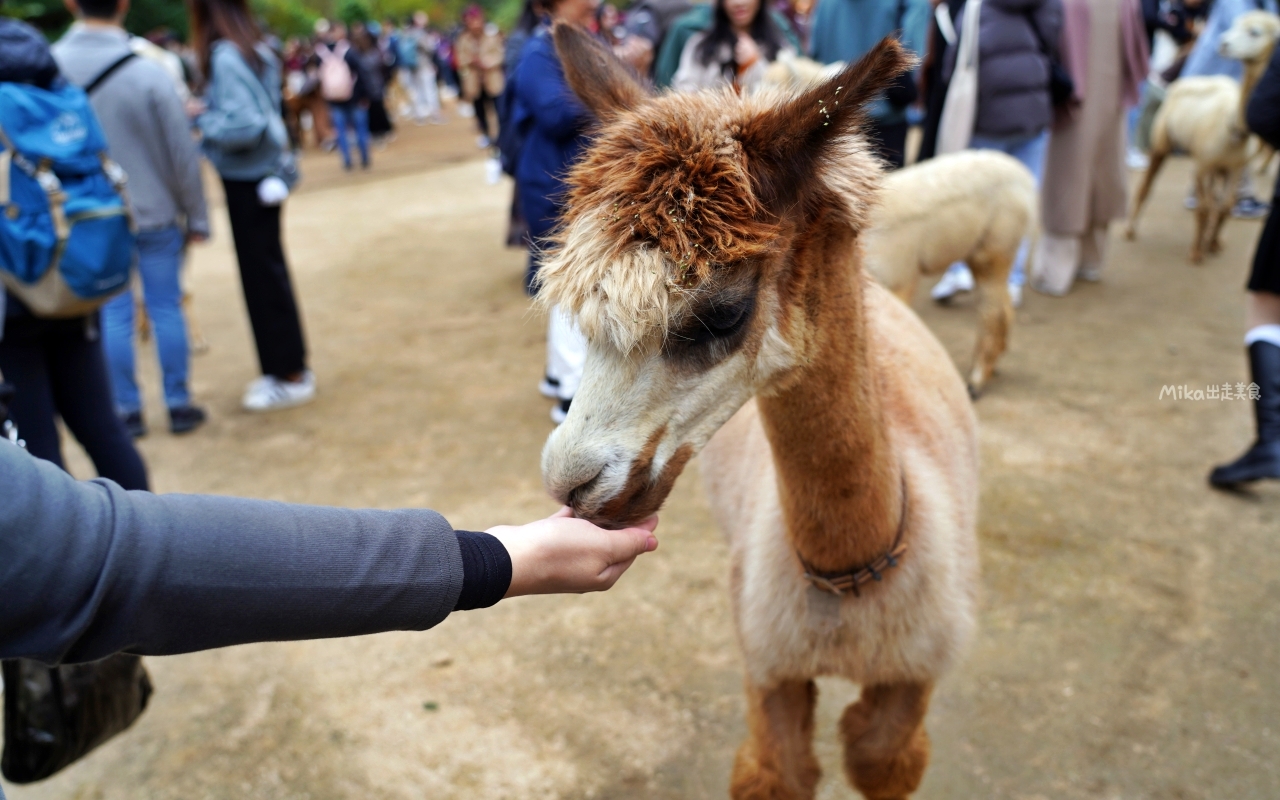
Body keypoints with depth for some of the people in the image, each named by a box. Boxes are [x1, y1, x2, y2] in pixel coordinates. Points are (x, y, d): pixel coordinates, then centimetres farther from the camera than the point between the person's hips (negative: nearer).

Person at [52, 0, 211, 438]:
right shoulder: (149, 73, -16)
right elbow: (182, 155, -11)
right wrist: (196, 217, 1)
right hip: (155, 214, -2)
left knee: (113, 315, 10)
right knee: (166, 310, 8)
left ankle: (127, 410, 18)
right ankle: (179, 404, 16)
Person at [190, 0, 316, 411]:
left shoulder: (226, 57, -19)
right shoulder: (255, 50, 7)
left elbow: (243, 127, -25)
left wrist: (201, 117, -10)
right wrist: (207, 111, 5)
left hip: (248, 180, -9)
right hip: (262, 174, 9)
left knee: (261, 275, 1)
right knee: (269, 269, 16)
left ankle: (290, 378, 11)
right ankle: (287, 366, 27)